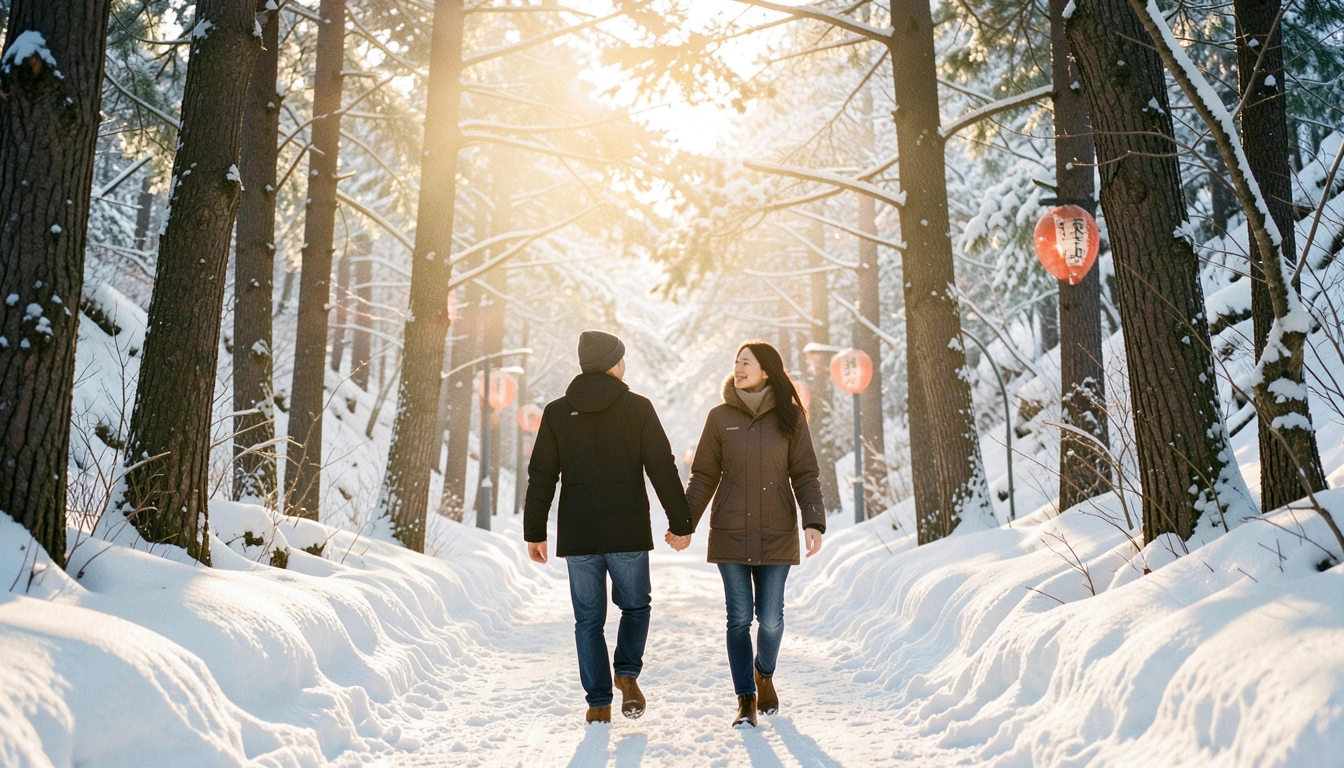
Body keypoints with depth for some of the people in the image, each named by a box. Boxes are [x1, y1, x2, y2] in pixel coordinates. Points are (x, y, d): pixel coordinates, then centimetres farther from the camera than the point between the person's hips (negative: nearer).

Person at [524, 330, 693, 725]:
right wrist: (680, 522, 3)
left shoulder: (557, 412, 5)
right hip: (628, 532, -1)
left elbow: (541, 477, 4)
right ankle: (627, 672, 2)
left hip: (577, 536, 2)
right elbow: (663, 469, -3)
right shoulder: (638, 408, -1)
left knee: (589, 619, 10)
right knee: (635, 606, 19)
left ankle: (599, 702, 10)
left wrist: (535, 532, 10)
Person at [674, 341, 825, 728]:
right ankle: (746, 700, 14)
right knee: (739, 618, 1)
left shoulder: (790, 417, 2)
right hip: (730, 533, 0)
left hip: (776, 534, 0)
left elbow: (805, 475, 2)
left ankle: (764, 675, 35)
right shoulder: (720, 417, 3)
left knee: (770, 617, 4)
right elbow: (704, 476, 6)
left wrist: (814, 521, -11)